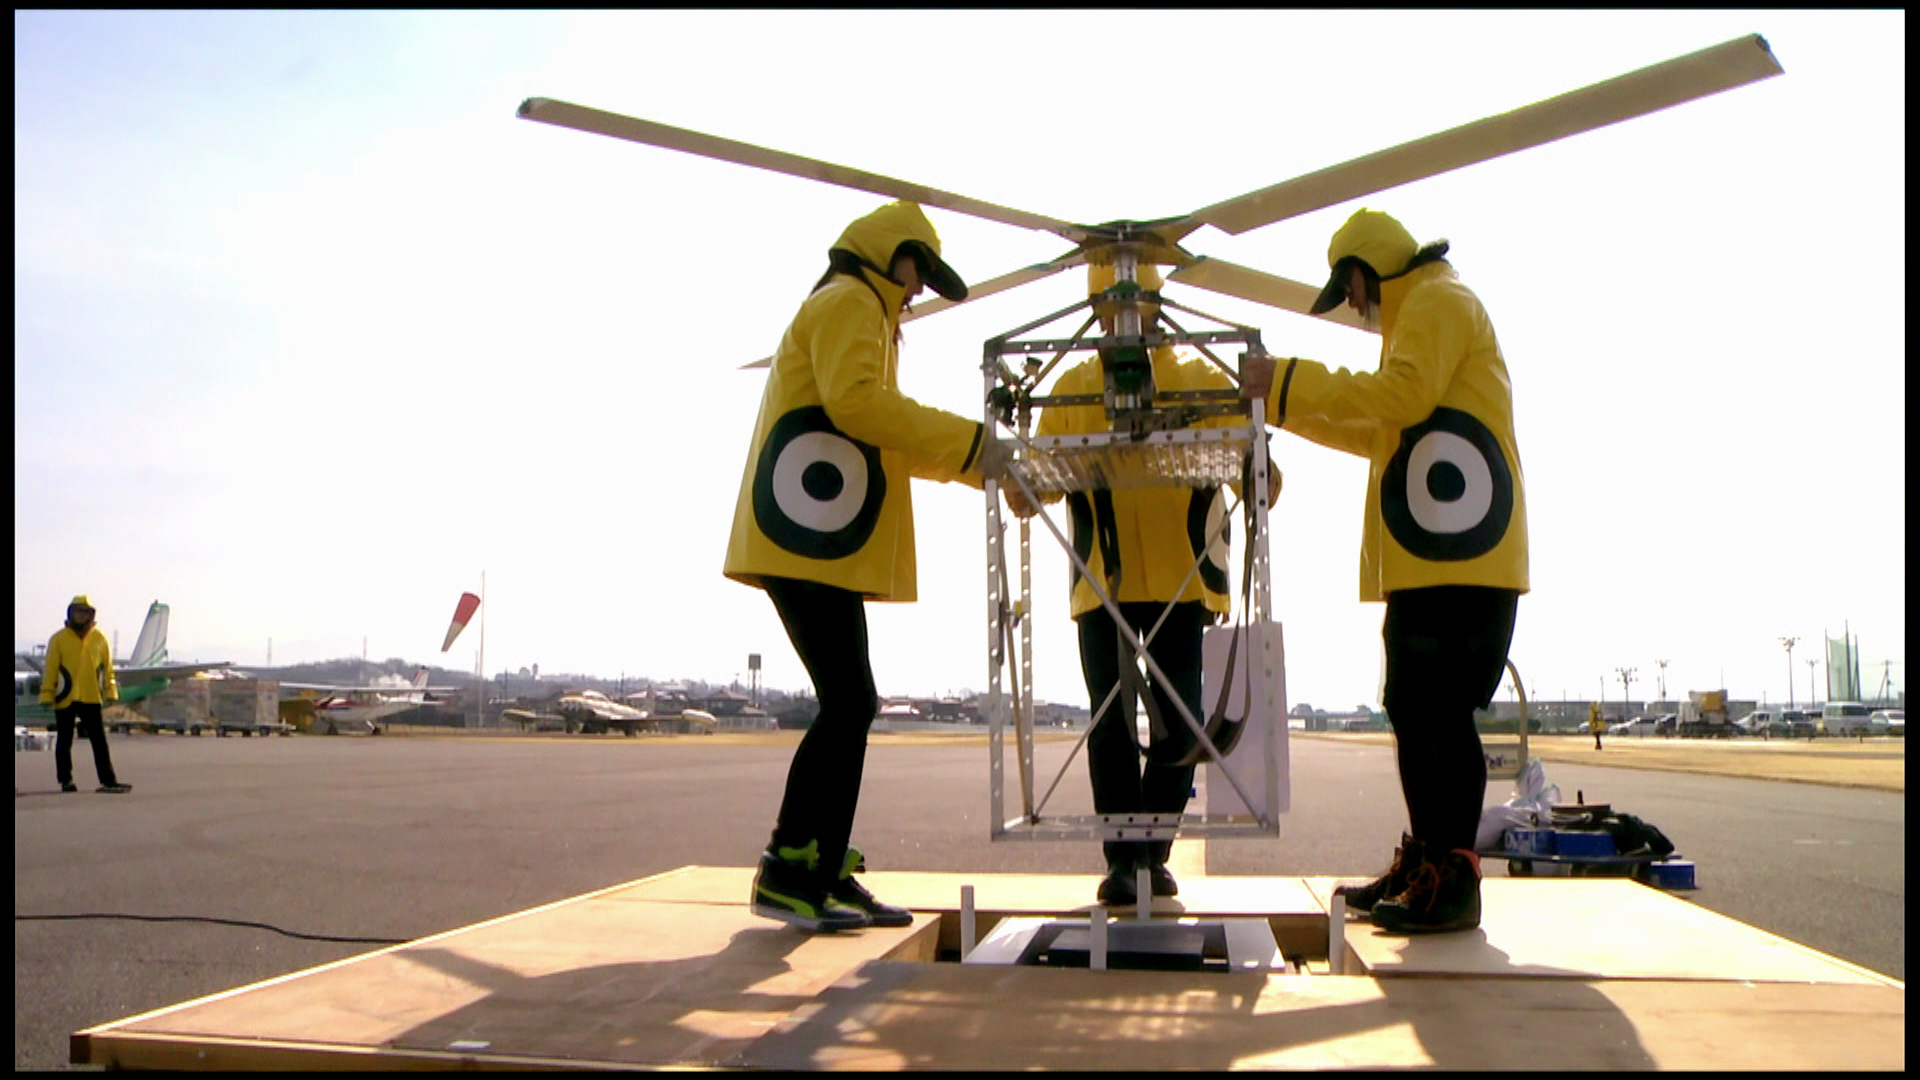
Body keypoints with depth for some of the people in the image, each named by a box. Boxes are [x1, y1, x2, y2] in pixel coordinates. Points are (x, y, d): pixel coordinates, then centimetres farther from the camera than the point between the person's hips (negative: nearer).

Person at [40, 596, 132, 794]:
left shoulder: (99, 638, 6)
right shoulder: (59, 639, 0)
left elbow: (107, 666, 9)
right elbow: (50, 669, 0)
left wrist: (110, 692, 4)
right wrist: (47, 696, -4)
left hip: (91, 698, 1)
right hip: (65, 699, -1)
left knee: (100, 741, -1)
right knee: (64, 742, 8)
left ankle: (108, 780, -2)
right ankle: (66, 780, 18)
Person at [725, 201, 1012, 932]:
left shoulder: (861, 315, 31)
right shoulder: (848, 302, -2)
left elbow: (882, 439, 31)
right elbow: (854, 400, -19)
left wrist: (982, 462, 22)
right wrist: (970, 443, -17)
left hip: (824, 544, 11)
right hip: (806, 540, -11)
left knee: (849, 706, 8)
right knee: (847, 704, -12)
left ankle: (826, 875, 11)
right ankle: (786, 872, -8)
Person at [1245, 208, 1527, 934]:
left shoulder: (1439, 302, -3)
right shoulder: (1419, 315, 28)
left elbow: (1401, 395, -19)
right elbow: (1383, 432, 29)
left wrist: (1289, 382, -12)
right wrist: (1286, 404, 24)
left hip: (1459, 557, -11)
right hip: (1429, 560, 11)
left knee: (1442, 713, -10)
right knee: (1412, 711, 12)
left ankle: (1453, 881, -6)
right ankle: (1422, 864, 20)